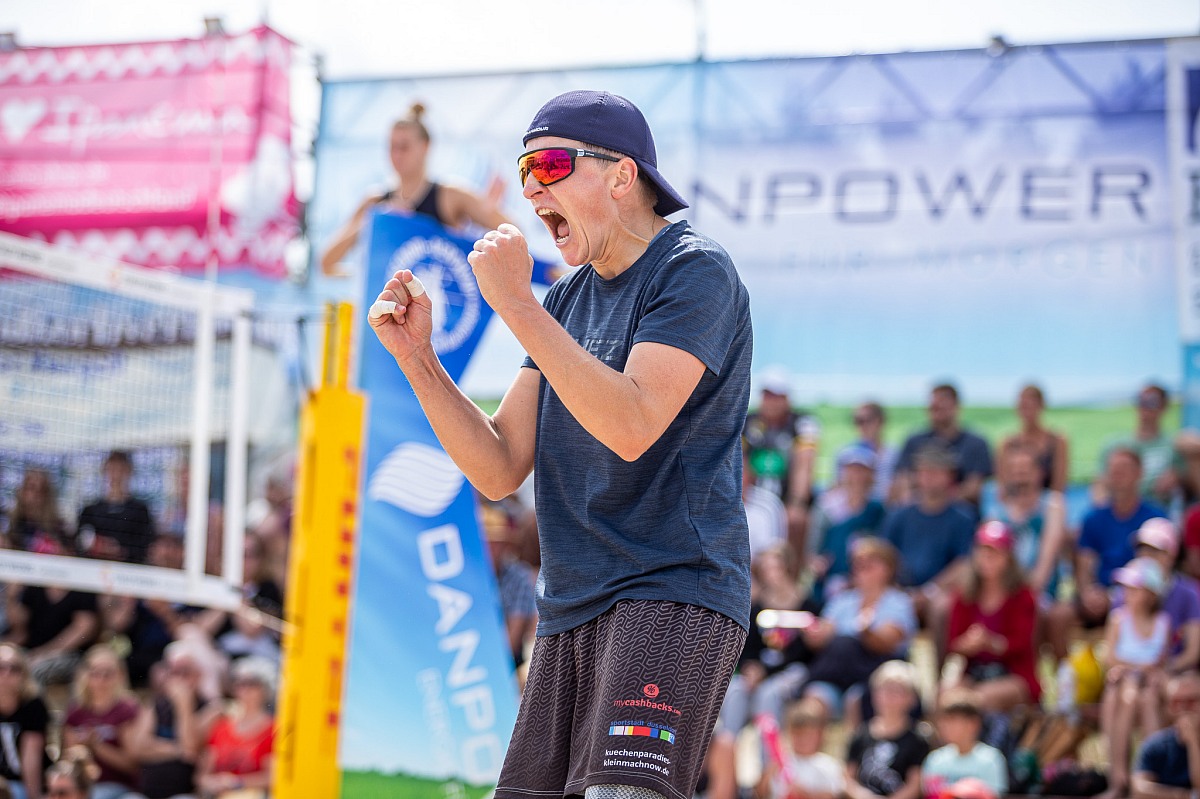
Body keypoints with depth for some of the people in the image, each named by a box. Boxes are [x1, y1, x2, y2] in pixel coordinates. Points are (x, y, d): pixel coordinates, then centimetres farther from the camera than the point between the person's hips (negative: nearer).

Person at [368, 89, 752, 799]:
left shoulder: (695, 271, -6)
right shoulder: (570, 297, 18)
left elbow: (632, 426, -21)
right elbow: (499, 470, 13)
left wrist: (515, 303, -18)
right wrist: (417, 356, 2)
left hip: (672, 594, -8)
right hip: (571, 610, 8)